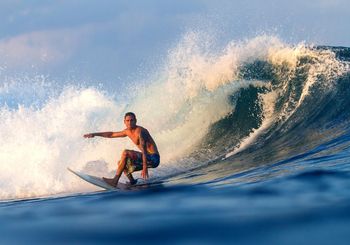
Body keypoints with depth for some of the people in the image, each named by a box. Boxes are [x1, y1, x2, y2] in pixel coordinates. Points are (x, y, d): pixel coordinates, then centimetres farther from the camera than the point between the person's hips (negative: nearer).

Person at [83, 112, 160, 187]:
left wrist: (145, 168, -37)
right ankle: (132, 182, 0)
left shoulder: (139, 131, -17)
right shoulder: (128, 131, 11)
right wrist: (95, 134, 26)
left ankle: (115, 180, -19)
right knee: (121, 163, 18)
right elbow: (112, 134, 25)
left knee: (126, 153, -23)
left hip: (153, 158, -10)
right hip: (148, 158, 10)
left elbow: (144, 150, -28)